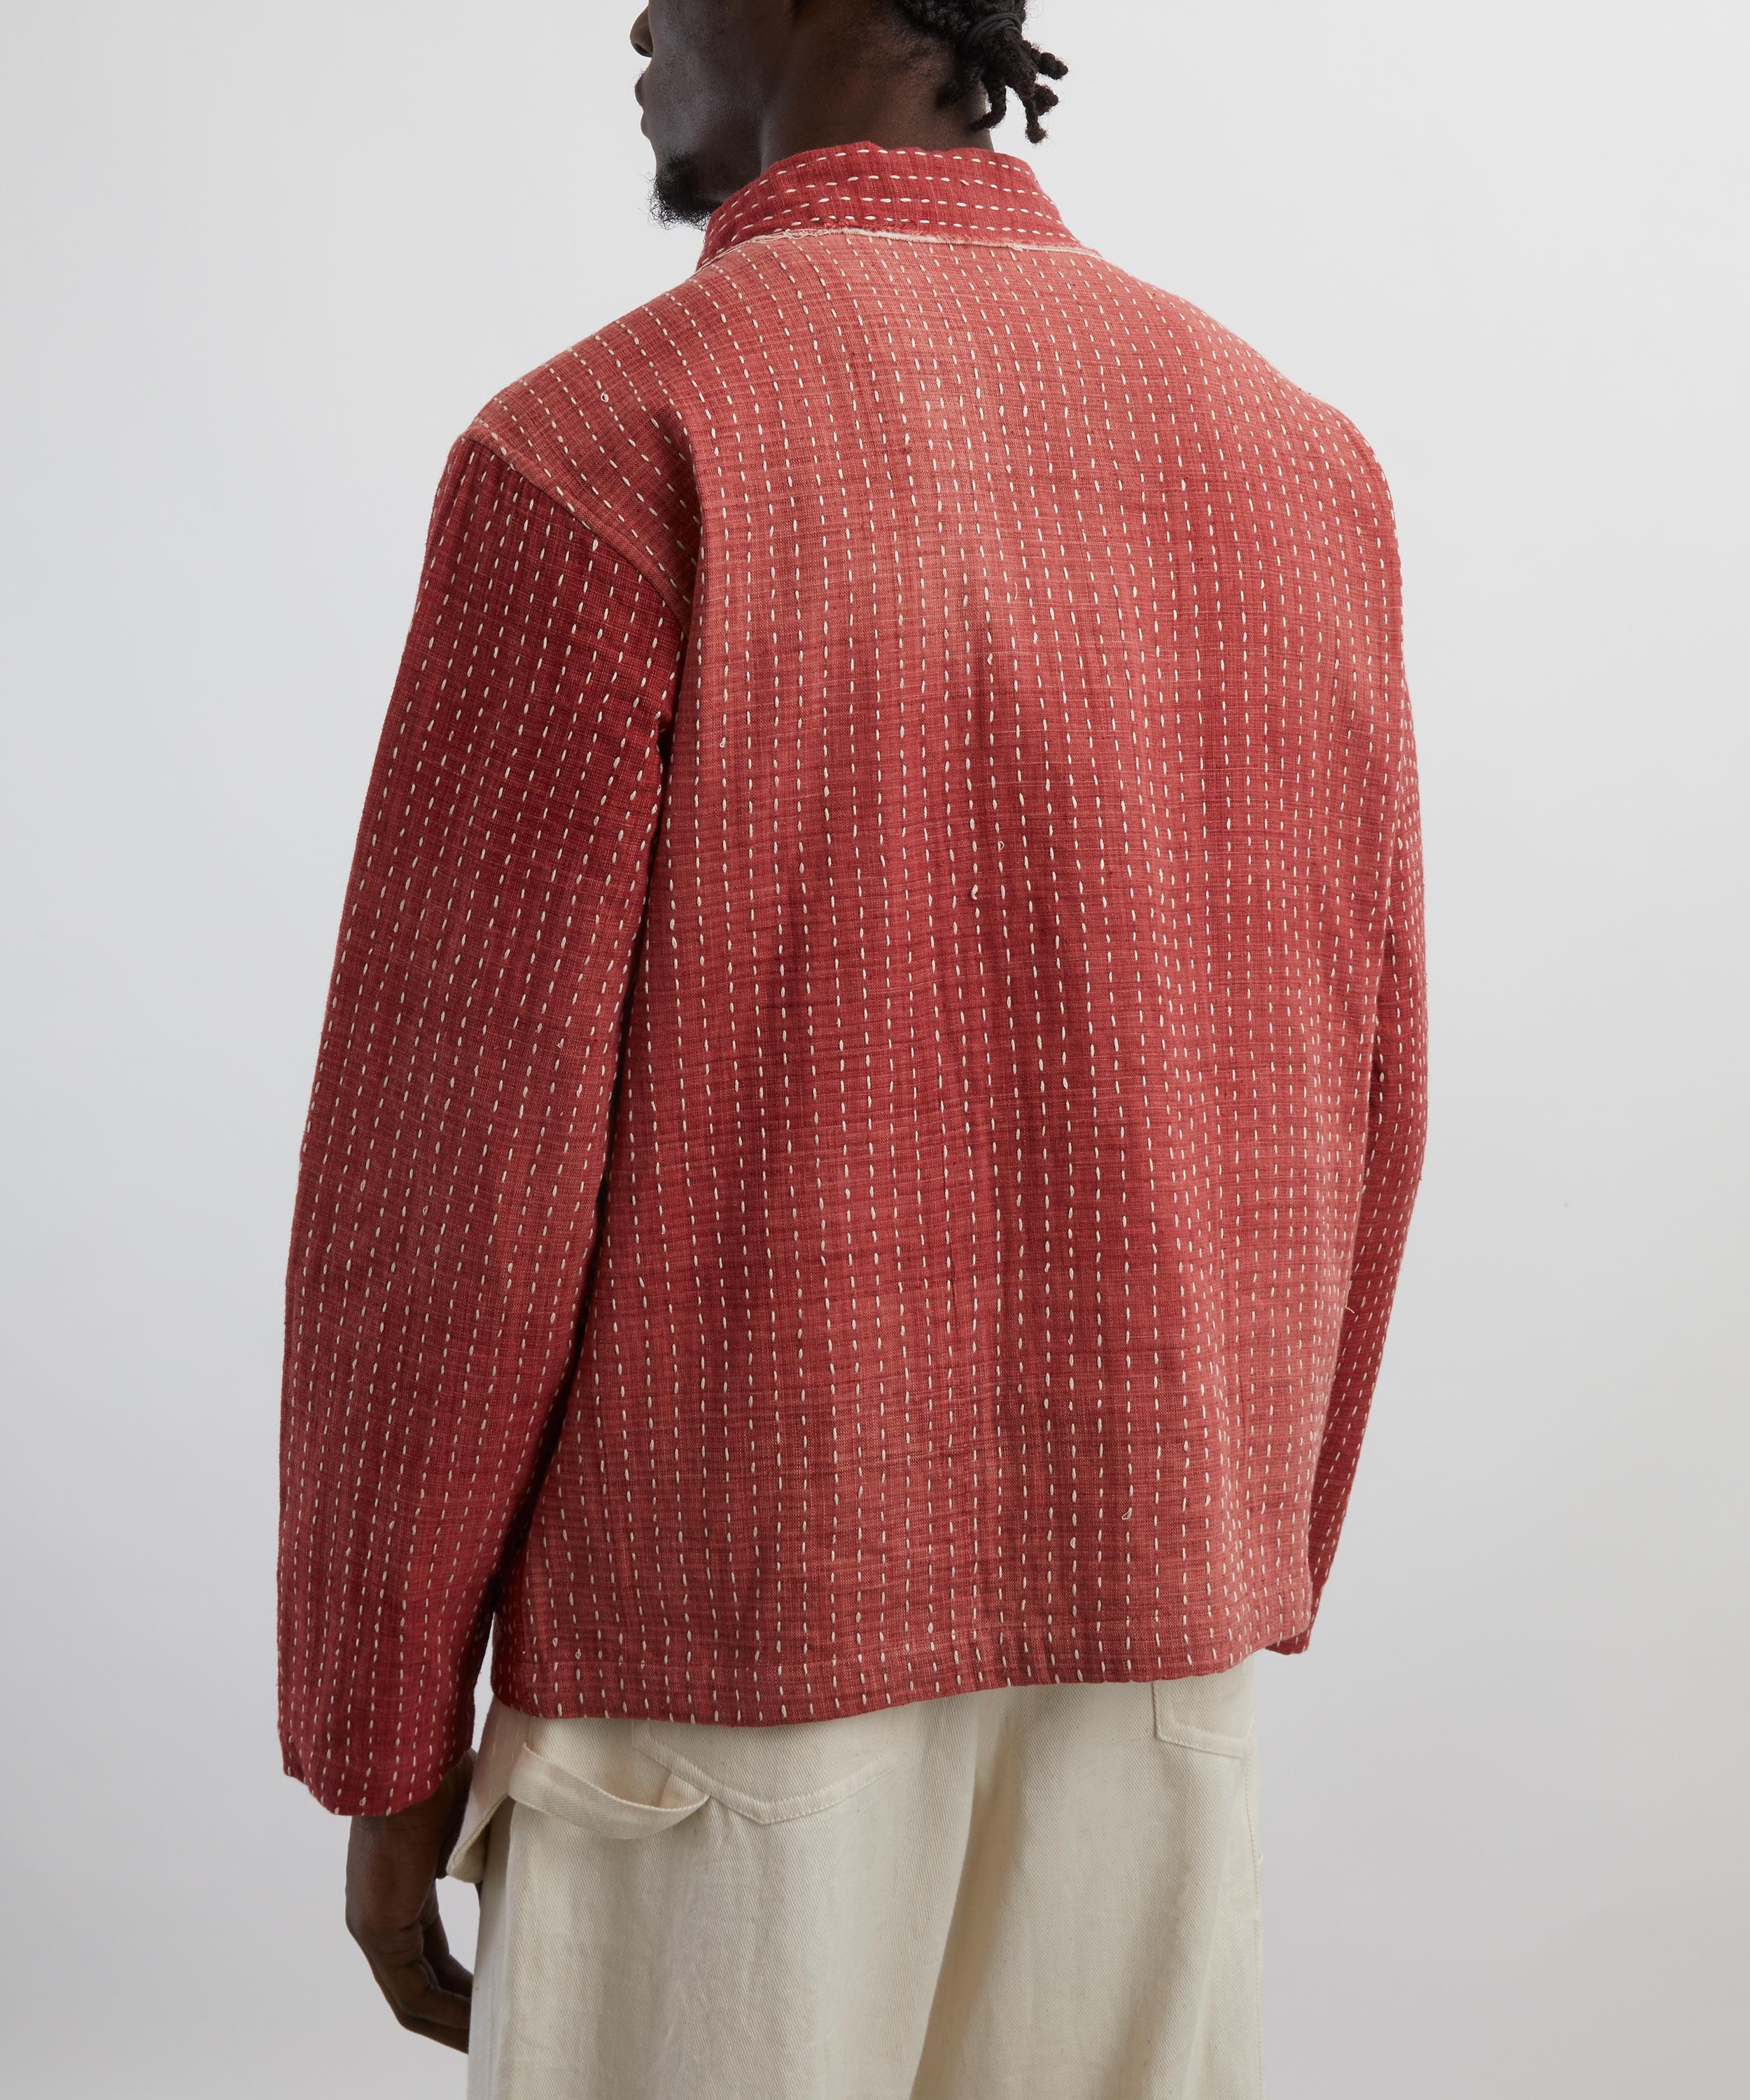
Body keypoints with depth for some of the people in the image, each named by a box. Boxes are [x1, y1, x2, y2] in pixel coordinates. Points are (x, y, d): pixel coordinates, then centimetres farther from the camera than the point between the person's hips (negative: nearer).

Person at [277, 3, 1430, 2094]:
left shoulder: (597, 454, -16)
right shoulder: (1292, 461, 2)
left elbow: (451, 1165, -16)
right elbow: (1342, 1113, 6)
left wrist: (383, 1753, -3)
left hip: (728, 1638, -5)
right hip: (1123, 1639, 5)